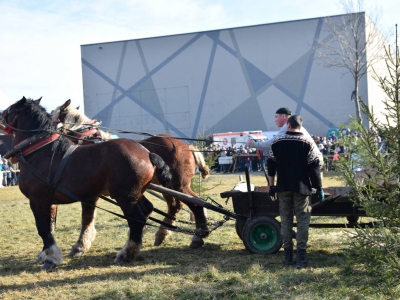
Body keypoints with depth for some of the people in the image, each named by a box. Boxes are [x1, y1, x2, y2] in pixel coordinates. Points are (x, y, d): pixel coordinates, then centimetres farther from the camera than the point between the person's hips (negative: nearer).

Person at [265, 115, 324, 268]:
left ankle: (287, 256, 12)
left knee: (285, 220, 10)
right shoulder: (306, 142, -4)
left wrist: (271, 186, 15)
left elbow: (271, 165, 7)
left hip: (283, 187, 3)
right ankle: (301, 257, -3)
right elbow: (314, 167, -6)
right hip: (301, 187, -2)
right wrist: (319, 188, -1)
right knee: (302, 220, 1)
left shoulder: (277, 142, 4)